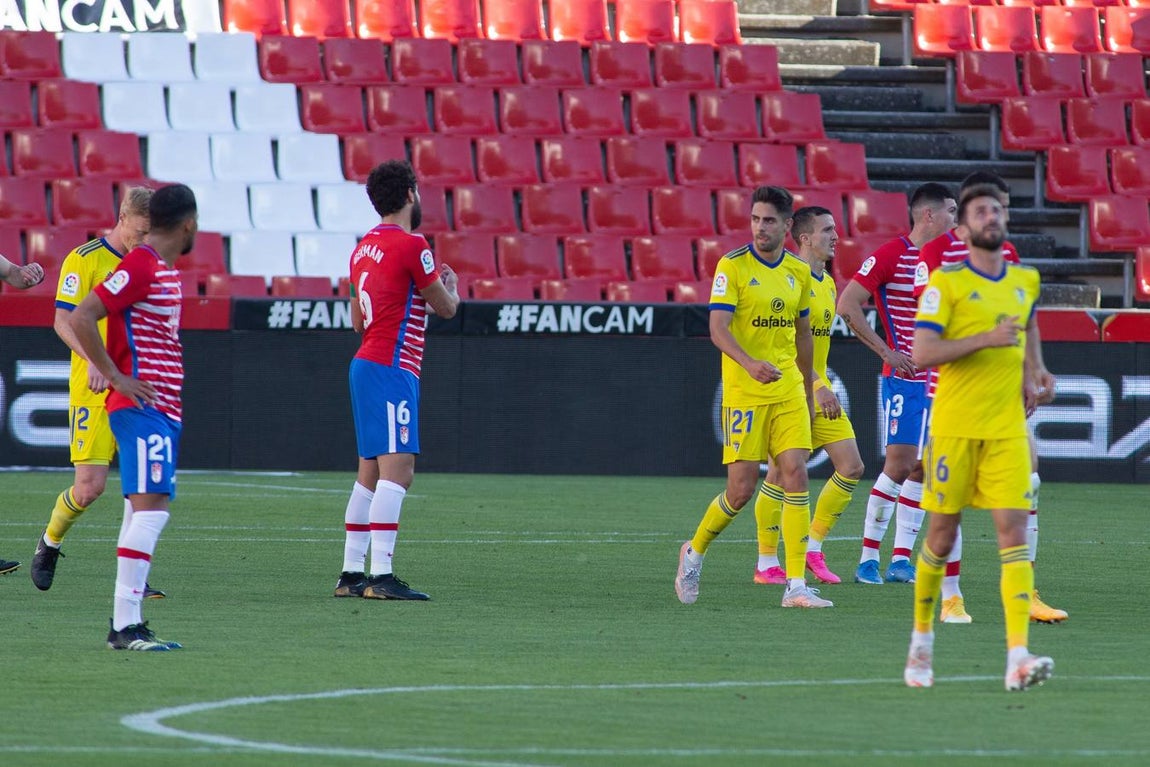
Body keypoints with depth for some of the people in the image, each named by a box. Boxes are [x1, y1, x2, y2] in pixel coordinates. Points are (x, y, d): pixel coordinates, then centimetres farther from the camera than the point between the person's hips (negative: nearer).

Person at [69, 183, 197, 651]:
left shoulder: (165, 270, 17)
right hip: (142, 407, -10)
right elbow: (80, 318, -20)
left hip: (163, 409, 10)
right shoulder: (140, 267, -13)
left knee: (147, 511, 9)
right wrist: (116, 378, -18)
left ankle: (125, 622, 11)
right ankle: (125, 624, -20)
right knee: (150, 508, -16)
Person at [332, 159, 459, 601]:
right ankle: (380, 576, -22)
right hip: (391, 367, -9)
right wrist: (451, 283, 19)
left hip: (366, 362, 9)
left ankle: (352, 574, 14)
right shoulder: (410, 246, -12)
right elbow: (446, 308, -3)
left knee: (371, 473, 12)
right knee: (397, 469, -14)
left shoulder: (365, 248, 15)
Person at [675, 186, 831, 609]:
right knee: (741, 488, -4)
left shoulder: (799, 271, 10)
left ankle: (796, 585, -8)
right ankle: (695, 552, 24)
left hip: (789, 390, 4)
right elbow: (717, 328, -16)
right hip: (744, 391, -4)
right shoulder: (733, 266, -7)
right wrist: (750, 363, -33)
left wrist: (808, 393, 22)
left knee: (795, 474, -8)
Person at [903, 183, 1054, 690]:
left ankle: (1018, 657, -19)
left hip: (1008, 429, 3)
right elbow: (922, 353, -14)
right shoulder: (946, 283, -4)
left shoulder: (1025, 281, 12)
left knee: (1014, 531, -10)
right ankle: (922, 640, 26)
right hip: (954, 428, -3)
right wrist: (986, 339, -21)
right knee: (942, 536, 5)